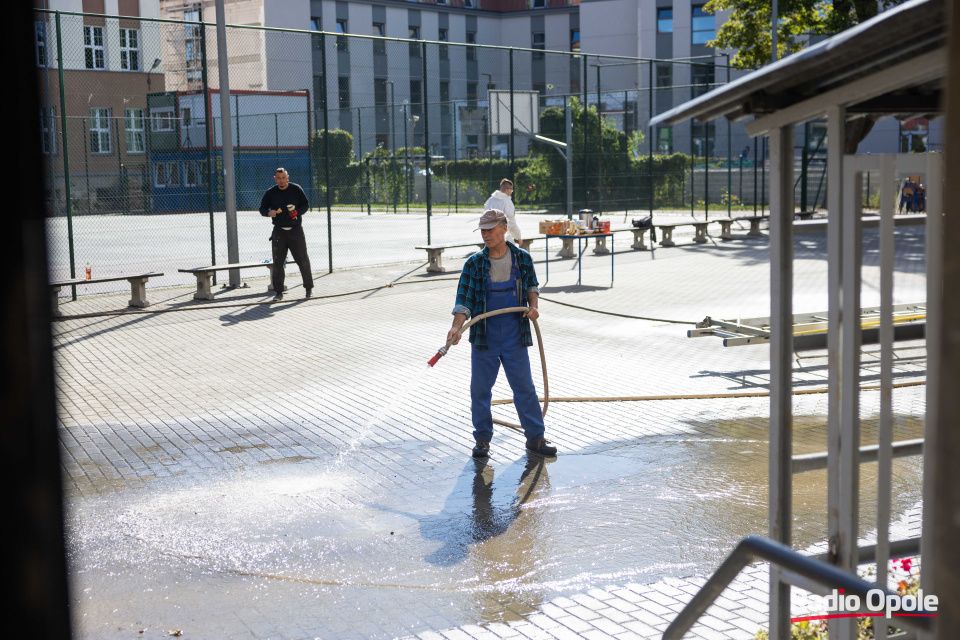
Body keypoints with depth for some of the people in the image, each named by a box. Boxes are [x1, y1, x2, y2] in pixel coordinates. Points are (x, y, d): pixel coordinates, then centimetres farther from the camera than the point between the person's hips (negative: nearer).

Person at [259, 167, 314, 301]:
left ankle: (309, 288, 15)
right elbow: (262, 208, 10)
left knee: (303, 259, 1)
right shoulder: (270, 193, 4)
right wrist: (268, 213, -13)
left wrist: (297, 213, -12)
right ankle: (279, 292, 5)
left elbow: (306, 205, 8)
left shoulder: (296, 189, 2)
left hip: (296, 230, -1)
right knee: (277, 262, -1)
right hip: (279, 231, 1)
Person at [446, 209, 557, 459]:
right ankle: (482, 439, 19)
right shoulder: (474, 263, -5)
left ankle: (535, 437, 16)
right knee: (480, 388, 5)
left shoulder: (522, 258, 0)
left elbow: (531, 284, 17)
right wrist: (456, 327, -23)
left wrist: (533, 305, -2)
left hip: (514, 335, 0)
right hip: (484, 334, 0)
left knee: (524, 386, 5)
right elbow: (464, 298, -9)